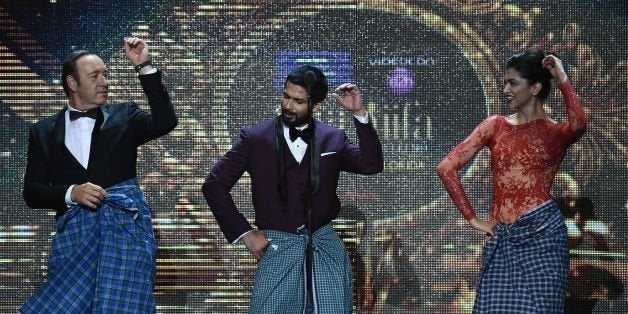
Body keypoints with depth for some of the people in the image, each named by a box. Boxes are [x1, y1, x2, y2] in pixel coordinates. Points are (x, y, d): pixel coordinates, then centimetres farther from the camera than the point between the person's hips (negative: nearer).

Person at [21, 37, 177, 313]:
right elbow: (32, 192, 8)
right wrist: (71, 193, -11)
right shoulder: (44, 131, 13)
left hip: (125, 227, -1)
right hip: (73, 232, 1)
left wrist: (144, 67, -8)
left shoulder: (123, 116, 12)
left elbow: (165, 122, -7)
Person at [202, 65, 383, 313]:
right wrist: (243, 233, -3)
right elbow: (214, 184, 1)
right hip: (277, 246, -2)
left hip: (326, 246, 2)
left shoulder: (333, 139, 6)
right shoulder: (255, 138, -1)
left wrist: (359, 113, -12)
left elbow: (372, 165, -6)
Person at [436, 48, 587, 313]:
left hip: (542, 233, -3)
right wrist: (472, 219, 1)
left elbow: (579, 124, -24)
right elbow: (446, 167, 4)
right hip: (503, 237, 3)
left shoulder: (555, 131, 3)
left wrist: (562, 78, -15)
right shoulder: (495, 125, 9)